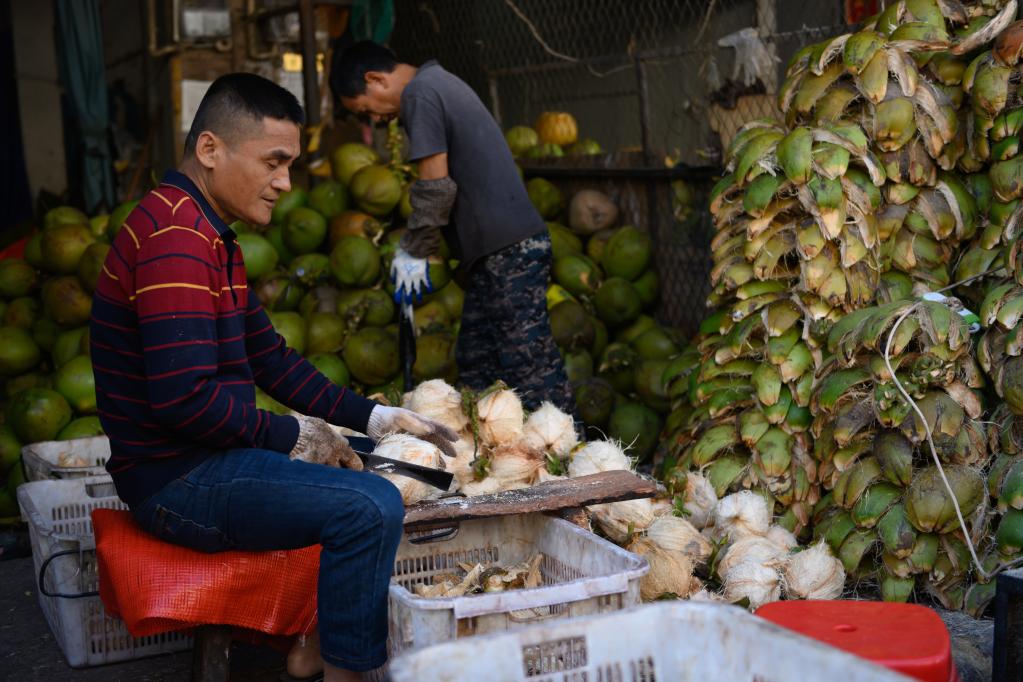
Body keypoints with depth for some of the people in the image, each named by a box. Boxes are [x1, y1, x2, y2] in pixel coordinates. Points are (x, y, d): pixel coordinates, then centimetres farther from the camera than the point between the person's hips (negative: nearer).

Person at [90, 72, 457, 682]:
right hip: (177, 478, -11)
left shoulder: (210, 237, 15)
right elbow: (184, 398, -28)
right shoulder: (174, 236, -20)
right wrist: (291, 435, -14)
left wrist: (375, 417, 9)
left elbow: (272, 359, 18)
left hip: (202, 458, 11)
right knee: (371, 506, -23)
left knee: (366, 470, 21)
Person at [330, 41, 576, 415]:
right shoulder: (441, 81, 20)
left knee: (530, 369, -9)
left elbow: (436, 186, -15)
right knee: (474, 364, 13)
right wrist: (414, 245, 18)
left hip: (507, 249, -10)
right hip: (504, 247, 10)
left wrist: (413, 252, -3)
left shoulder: (419, 94, -10)